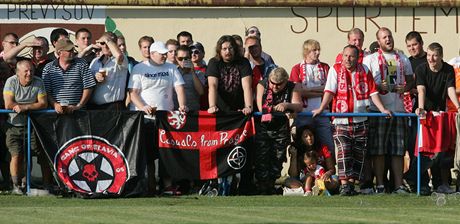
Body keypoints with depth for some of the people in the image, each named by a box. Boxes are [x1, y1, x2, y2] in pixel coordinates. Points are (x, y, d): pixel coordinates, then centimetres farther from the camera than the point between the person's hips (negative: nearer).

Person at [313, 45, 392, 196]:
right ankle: (344, 185, -18)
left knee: (358, 153, 4)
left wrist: (383, 109, -1)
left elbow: (373, 92, 7)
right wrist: (321, 108, -15)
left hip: (360, 119, 3)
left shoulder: (364, 71, 7)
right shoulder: (336, 70, 1)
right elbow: (329, 91, -6)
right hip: (341, 119, -3)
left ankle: (351, 183, 12)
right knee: (343, 151, -15)